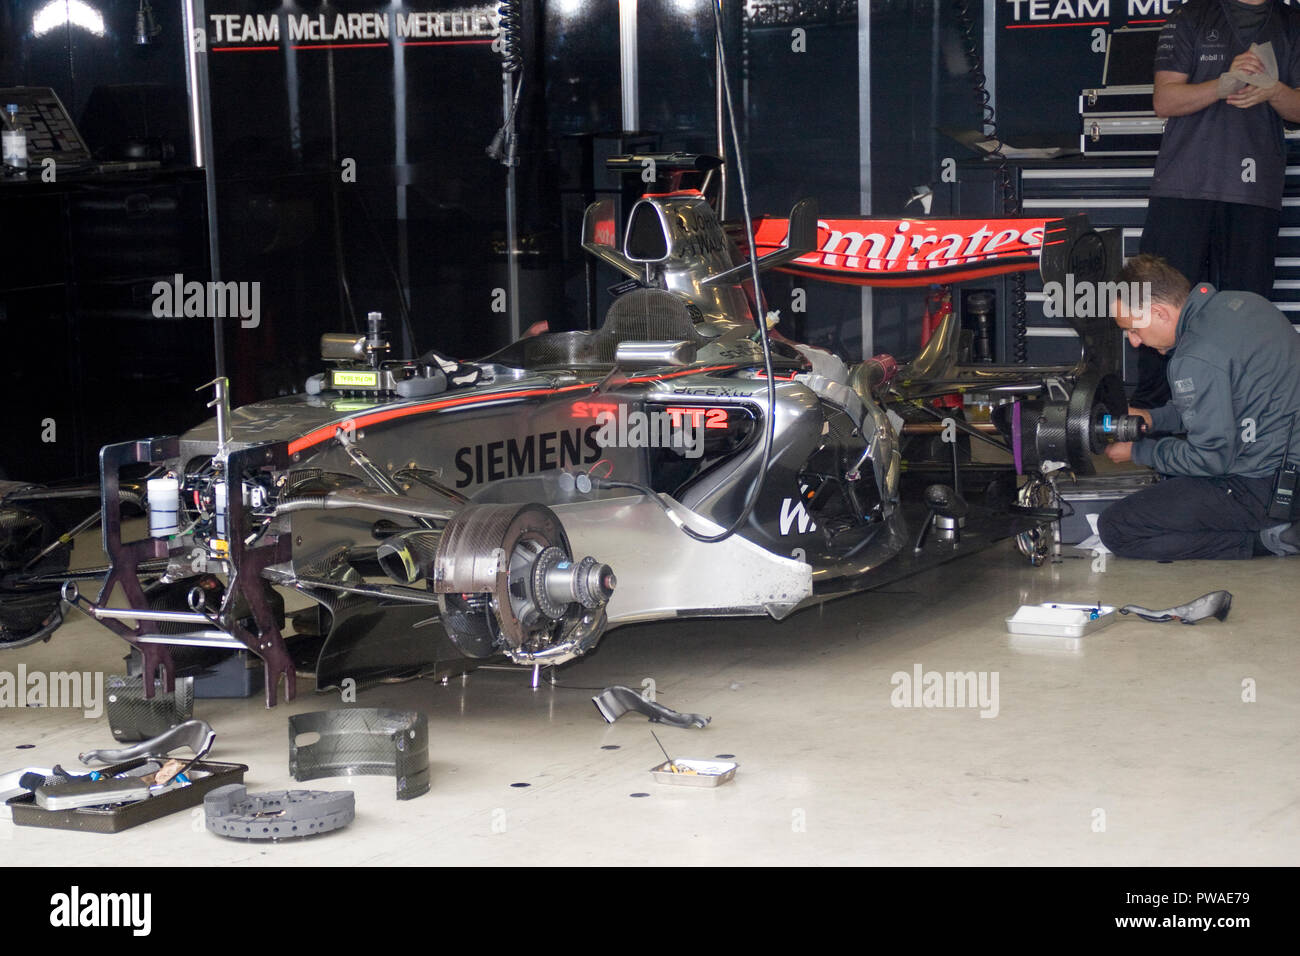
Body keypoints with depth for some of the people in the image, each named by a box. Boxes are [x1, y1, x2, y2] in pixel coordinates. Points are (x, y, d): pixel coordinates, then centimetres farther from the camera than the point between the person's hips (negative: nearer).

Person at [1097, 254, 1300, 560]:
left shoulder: (1197, 359, -23)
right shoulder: (1240, 302, 6)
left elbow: (1211, 459, -17)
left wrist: (1137, 452, -3)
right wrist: (1153, 419, 15)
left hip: (1264, 486, -10)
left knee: (1115, 528, -12)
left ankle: (1261, 539, -10)